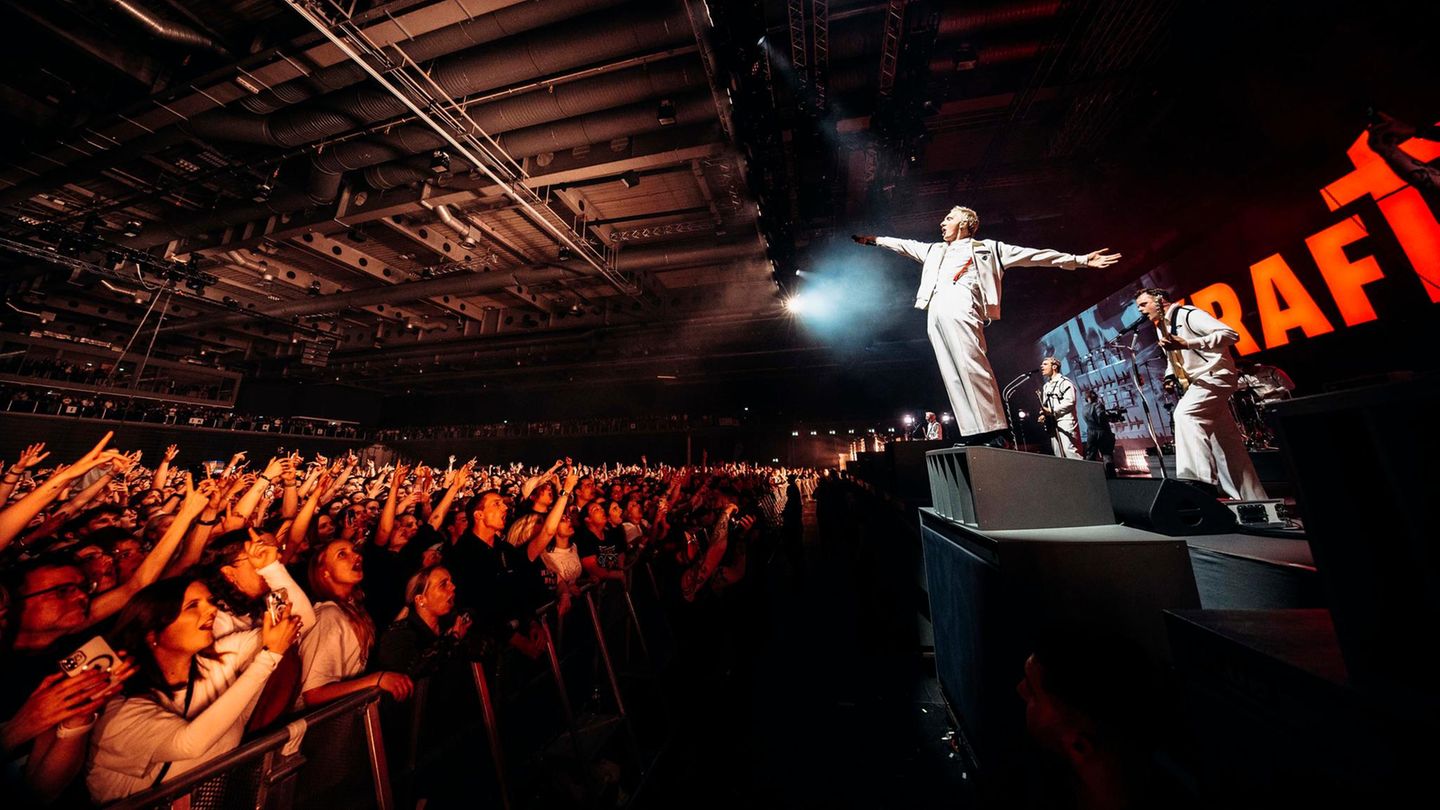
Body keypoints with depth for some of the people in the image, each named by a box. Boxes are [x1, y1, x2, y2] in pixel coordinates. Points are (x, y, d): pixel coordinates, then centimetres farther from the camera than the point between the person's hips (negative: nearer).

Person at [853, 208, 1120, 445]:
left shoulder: (987, 247, 23)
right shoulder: (934, 250, 36)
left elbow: (1032, 255, 19)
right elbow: (905, 245, 43)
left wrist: (1079, 260, 13)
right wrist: (875, 239, 44)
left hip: (960, 304, -4)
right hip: (936, 310, 5)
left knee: (971, 365, -21)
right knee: (952, 373, -7)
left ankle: (993, 432, -20)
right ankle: (973, 433, -10)